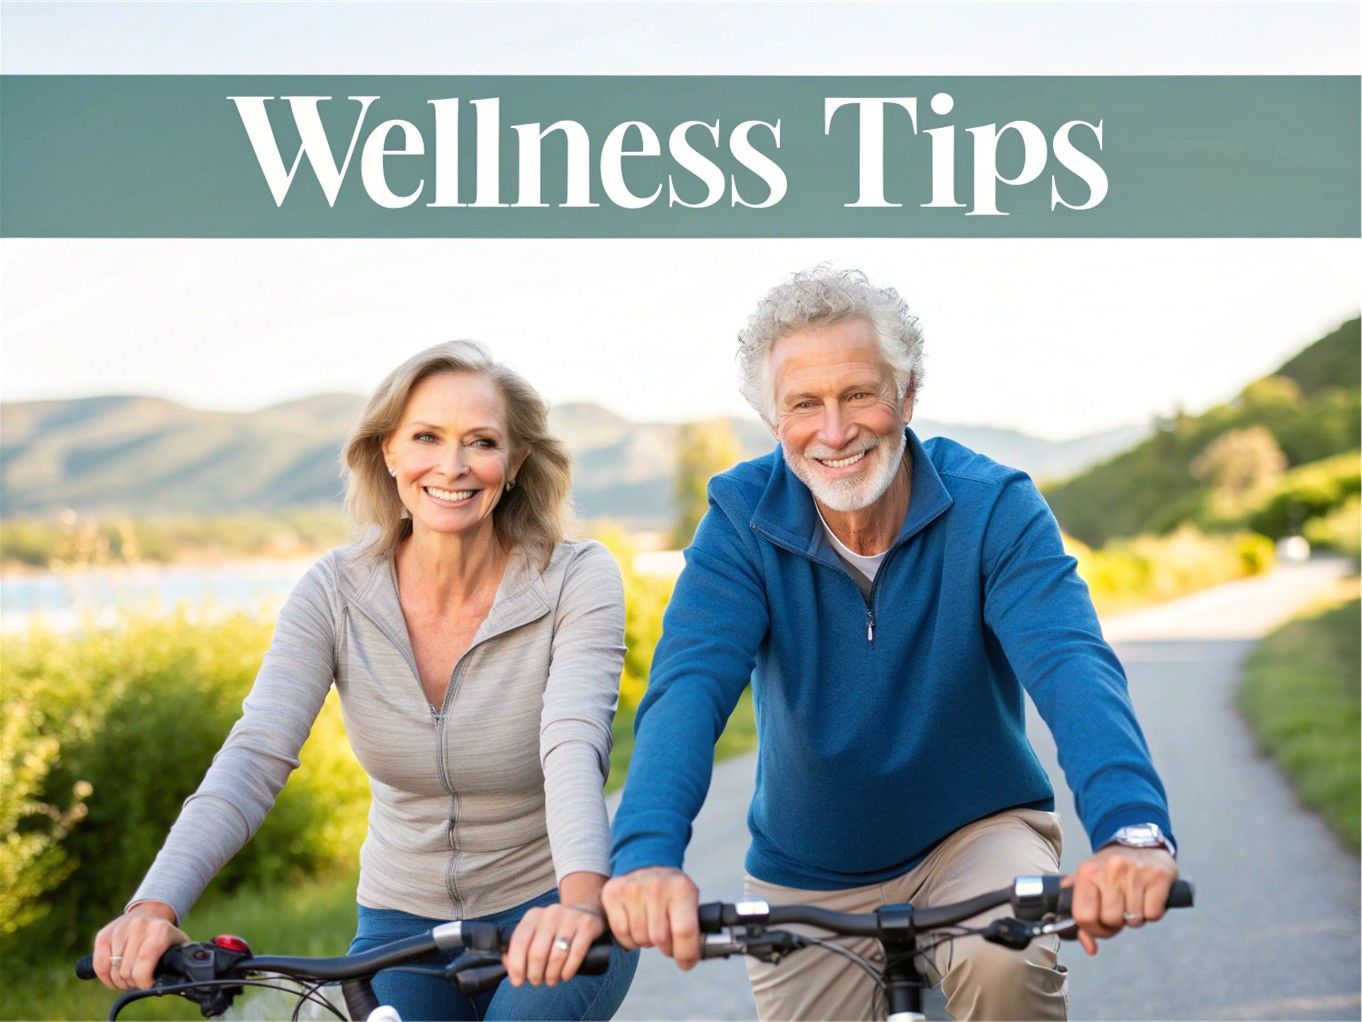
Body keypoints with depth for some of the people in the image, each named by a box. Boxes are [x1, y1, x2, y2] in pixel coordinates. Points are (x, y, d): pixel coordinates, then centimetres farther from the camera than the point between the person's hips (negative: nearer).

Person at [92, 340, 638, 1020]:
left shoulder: (578, 581, -15)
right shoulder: (336, 593, -8)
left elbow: (575, 747, -31)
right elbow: (254, 757, -20)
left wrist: (581, 901, -51)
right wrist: (156, 905, -37)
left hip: (549, 923, -3)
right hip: (402, 921, 3)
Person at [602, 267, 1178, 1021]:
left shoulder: (993, 508, -17)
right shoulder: (744, 520, -14)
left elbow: (1071, 666, -32)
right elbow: (688, 686, -28)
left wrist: (1132, 827, -52)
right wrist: (646, 855, -48)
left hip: (978, 833, -2)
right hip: (808, 883, 2)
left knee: (1008, 961, -32)